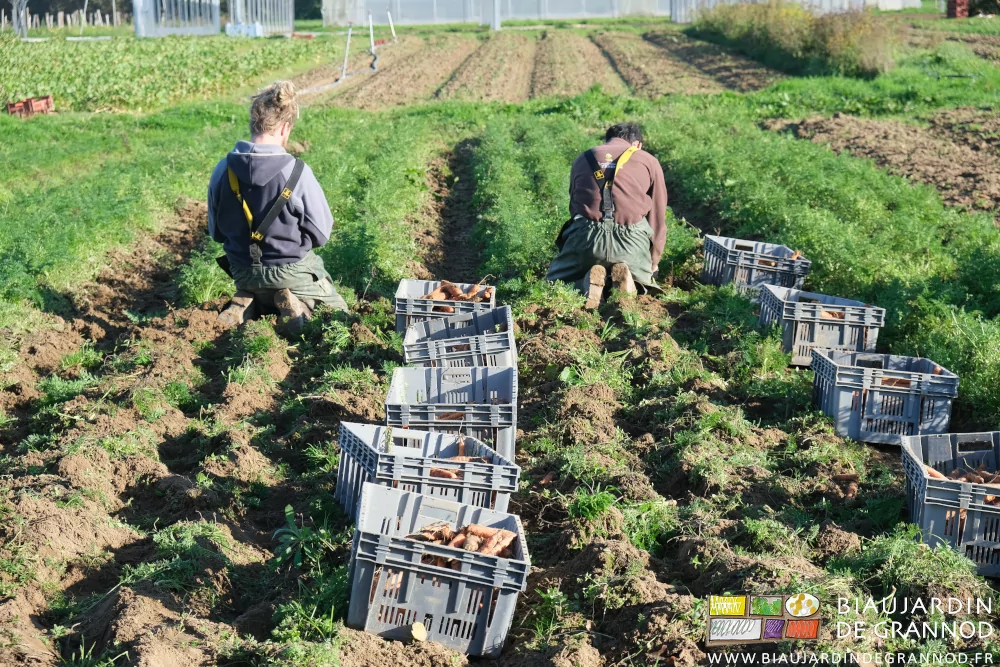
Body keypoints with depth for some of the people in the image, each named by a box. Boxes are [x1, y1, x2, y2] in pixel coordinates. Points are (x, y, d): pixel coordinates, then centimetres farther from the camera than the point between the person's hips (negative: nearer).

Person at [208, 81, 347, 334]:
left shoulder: (222, 171, -10)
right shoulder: (297, 172, -22)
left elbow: (216, 232, 3)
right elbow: (320, 234, -12)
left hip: (243, 273, 4)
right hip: (291, 270, -4)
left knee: (257, 295, 37)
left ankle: (245, 303, 3)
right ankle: (298, 305, -9)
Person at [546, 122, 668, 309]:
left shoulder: (582, 159, 24)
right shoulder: (649, 161, 17)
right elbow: (658, 219, 19)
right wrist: (653, 263, 30)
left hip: (586, 236, 0)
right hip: (630, 240, 0)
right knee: (643, 283, 29)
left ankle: (588, 282, -10)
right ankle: (626, 277, -8)